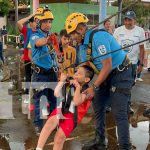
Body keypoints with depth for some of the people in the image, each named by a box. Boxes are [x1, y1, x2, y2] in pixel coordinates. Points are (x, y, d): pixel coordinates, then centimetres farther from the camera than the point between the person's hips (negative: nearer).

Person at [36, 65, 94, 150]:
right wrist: (62, 81, 3)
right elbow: (57, 94, 9)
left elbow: (76, 102, -23)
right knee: (51, 121, -29)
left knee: (59, 137, -18)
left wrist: (78, 86, -19)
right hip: (61, 110, 4)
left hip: (72, 116, -4)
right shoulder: (69, 84, 10)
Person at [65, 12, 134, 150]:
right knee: (98, 105, 13)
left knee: (119, 113, -11)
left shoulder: (98, 37, -25)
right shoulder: (87, 40, 3)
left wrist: (94, 87, -21)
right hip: (108, 75, 10)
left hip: (121, 74, -10)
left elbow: (107, 66, -26)